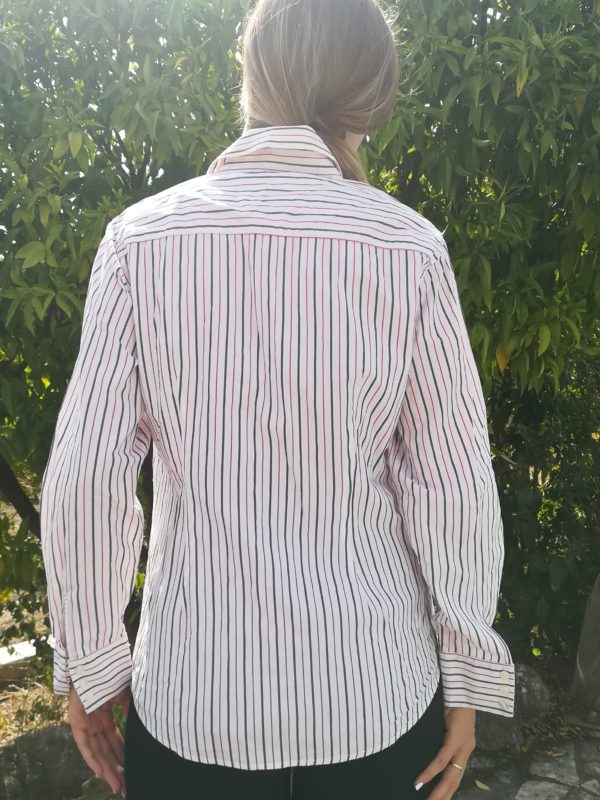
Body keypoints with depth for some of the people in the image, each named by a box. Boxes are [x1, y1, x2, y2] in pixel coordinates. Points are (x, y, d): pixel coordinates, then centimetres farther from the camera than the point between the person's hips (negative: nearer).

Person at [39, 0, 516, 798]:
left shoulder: (143, 237, -10)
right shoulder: (407, 247, -10)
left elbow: (84, 478, -11)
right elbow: (453, 485, -8)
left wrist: (91, 659, 4)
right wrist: (468, 671, 5)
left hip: (194, 697, 0)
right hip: (374, 693, 1)